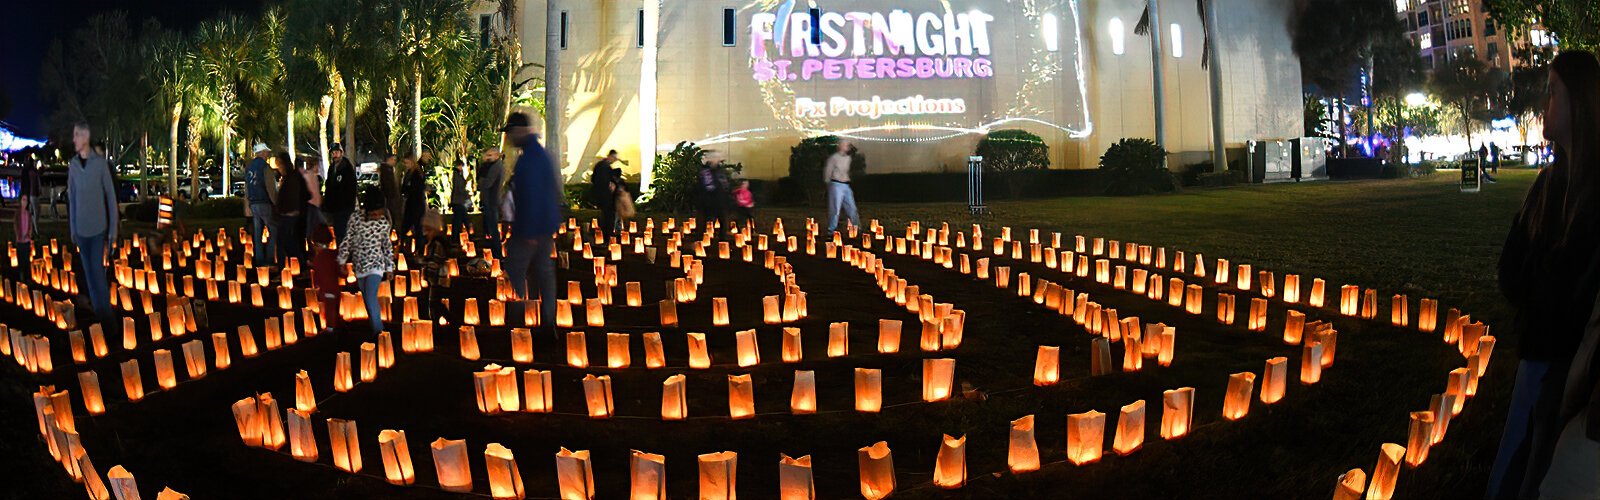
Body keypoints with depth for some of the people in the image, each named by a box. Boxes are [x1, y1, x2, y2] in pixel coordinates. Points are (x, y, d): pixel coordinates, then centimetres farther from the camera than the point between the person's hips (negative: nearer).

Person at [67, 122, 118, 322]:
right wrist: (72, 229, 10)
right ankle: (98, 311, 19)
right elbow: (72, 198, 8)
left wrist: (113, 229, -5)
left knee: (98, 270, -5)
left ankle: (107, 312, 6)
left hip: (98, 227, -4)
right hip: (81, 228, 4)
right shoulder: (72, 165, 1)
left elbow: (111, 196, -5)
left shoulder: (100, 163, -10)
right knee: (88, 270, 9)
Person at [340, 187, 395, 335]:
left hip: (376, 265, -2)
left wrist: (390, 267, 7)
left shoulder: (384, 223, -7)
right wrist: (342, 261, 1)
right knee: (367, 300, 12)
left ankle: (378, 331, -5)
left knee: (371, 298, -15)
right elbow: (347, 240, 0)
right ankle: (376, 327, 27)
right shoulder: (355, 218, -10)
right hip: (359, 265, 2)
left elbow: (387, 246, 3)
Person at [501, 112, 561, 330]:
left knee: (515, 271, -2)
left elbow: (531, 195, -24)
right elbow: (554, 191, 20)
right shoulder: (542, 153, 13)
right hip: (547, 225, 10)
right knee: (544, 269, 12)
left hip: (531, 227, -10)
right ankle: (548, 318, 15)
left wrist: (529, 231, -23)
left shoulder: (529, 158, -19)